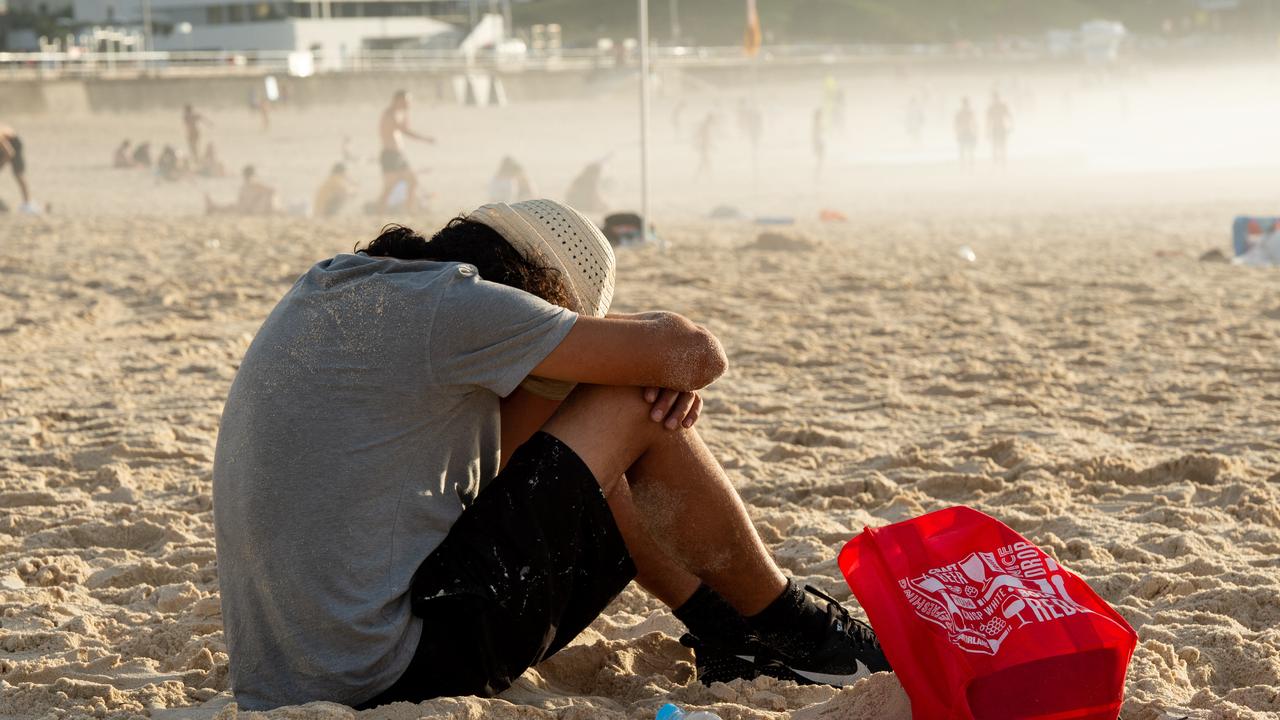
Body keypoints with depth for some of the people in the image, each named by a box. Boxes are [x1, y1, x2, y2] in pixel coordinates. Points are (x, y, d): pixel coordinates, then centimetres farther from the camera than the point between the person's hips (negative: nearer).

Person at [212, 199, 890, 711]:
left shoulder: (336, 283, 13)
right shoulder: (446, 301, -14)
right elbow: (696, 352, -10)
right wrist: (667, 364, 13)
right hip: (382, 680, -9)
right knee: (634, 410, -2)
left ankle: (718, 624, 28)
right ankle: (784, 629, 16)